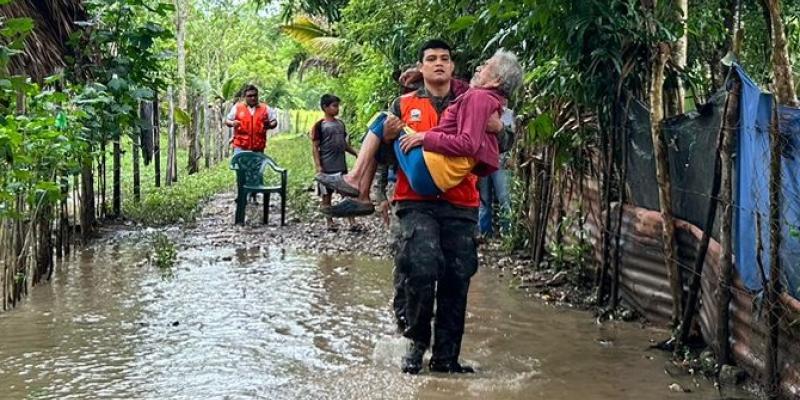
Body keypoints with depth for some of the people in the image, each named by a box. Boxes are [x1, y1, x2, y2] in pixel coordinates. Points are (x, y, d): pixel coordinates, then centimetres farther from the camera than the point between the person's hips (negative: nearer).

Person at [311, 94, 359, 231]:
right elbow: (315, 147, -7)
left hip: (341, 166, 6)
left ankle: (352, 222, 5)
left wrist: (356, 153, 9)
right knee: (326, 195, 4)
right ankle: (330, 222, 12)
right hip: (327, 168, -6)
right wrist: (318, 165, -15)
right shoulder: (320, 125, -6)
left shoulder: (340, 124, 11)